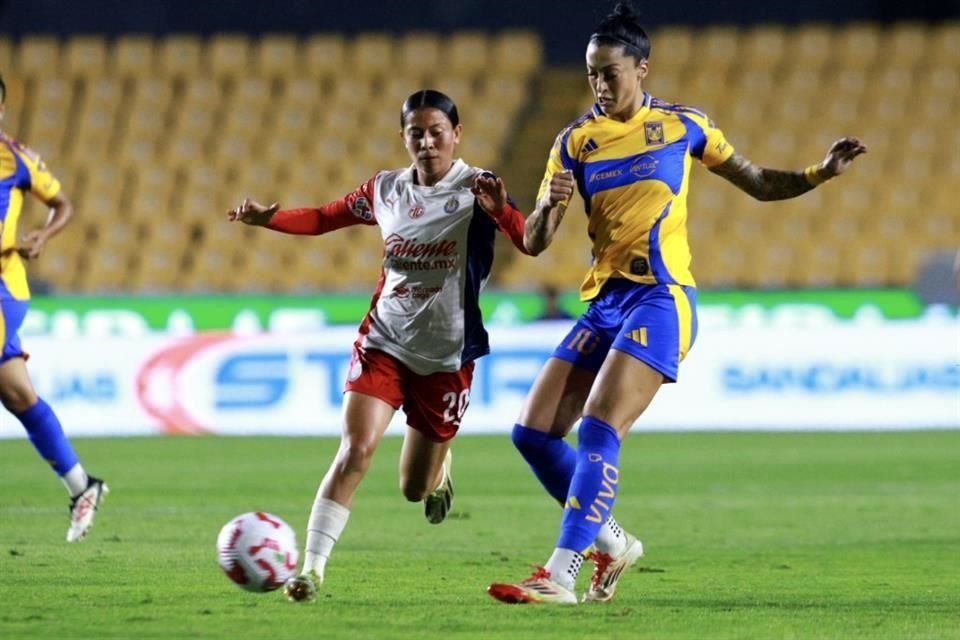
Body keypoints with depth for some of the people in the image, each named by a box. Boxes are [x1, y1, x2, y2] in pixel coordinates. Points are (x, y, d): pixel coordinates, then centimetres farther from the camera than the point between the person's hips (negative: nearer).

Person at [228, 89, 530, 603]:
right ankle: (311, 569, -17)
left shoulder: (475, 190, -11)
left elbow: (530, 243, -24)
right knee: (355, 449, -19)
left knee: (414, 488, 9)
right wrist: (269, 218, -1)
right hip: (384, 344, 2)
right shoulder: (385, 190, 2)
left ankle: (438, 470, 48)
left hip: (447, 357, -2)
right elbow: (323, 218, 16)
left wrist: (499, 209, -44)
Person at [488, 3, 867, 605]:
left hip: (661, 297, -5)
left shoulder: (682, 125, 4)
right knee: (534, 433, -1)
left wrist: (820, 173, -2)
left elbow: (759, 183, 14)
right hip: (603, 301, 5)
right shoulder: (576, 141, 9)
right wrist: (549, 206, -16)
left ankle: (561, 575, -22)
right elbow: (535, 242, 6)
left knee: (598, 432, -20)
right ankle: (612, 543, 17)